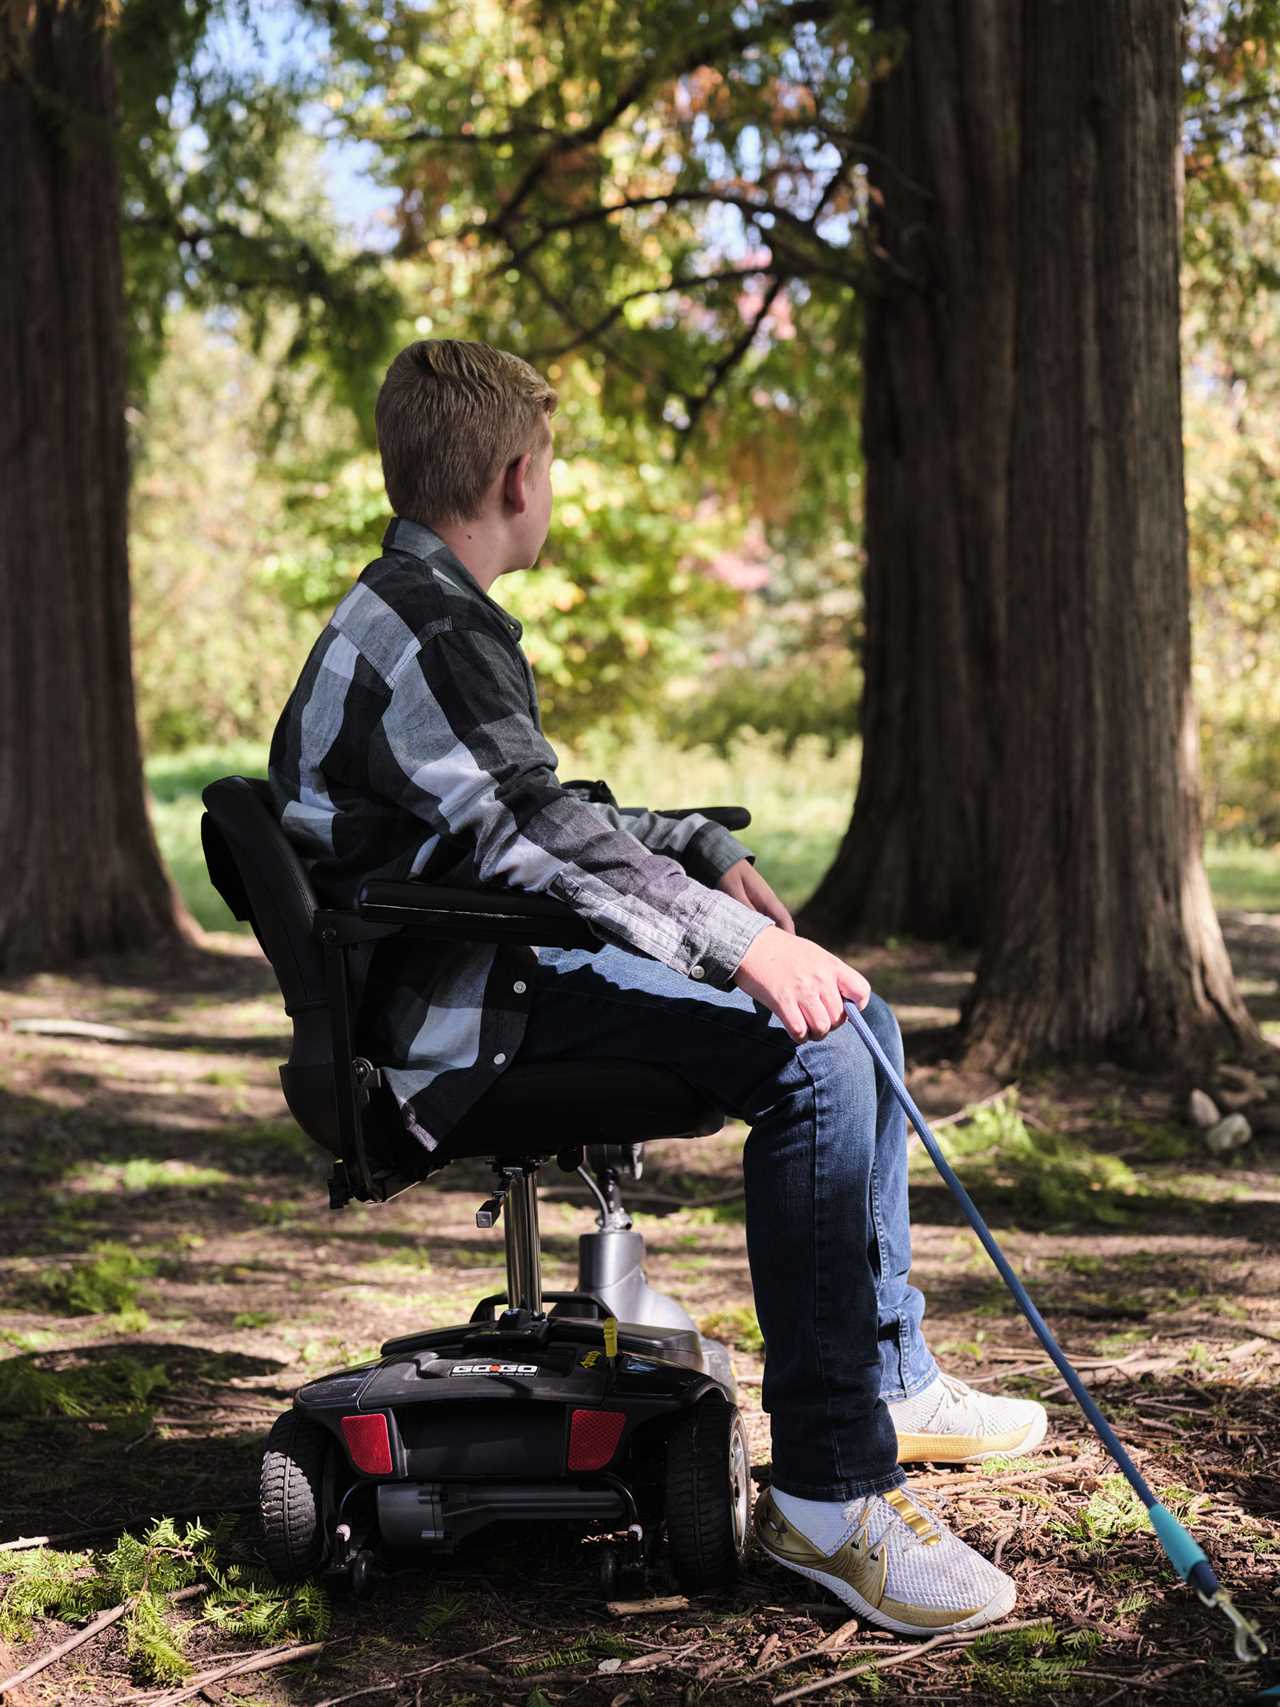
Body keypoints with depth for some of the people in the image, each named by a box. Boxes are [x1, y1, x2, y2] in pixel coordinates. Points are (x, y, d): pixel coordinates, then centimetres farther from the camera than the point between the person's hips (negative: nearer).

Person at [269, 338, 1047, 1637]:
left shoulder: (422, 614, 20)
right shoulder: (424, 627, -15)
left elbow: (536, 815, 25)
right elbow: (530, 834, -27)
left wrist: (704, 853, 12)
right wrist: (734, 942, -32)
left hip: (494, 961, 11)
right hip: (461, 1011, -11)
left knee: (855, 1014, 12)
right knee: (810, 1053, -27)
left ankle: (888, 1381, 18)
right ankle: (824, 1494, -26)